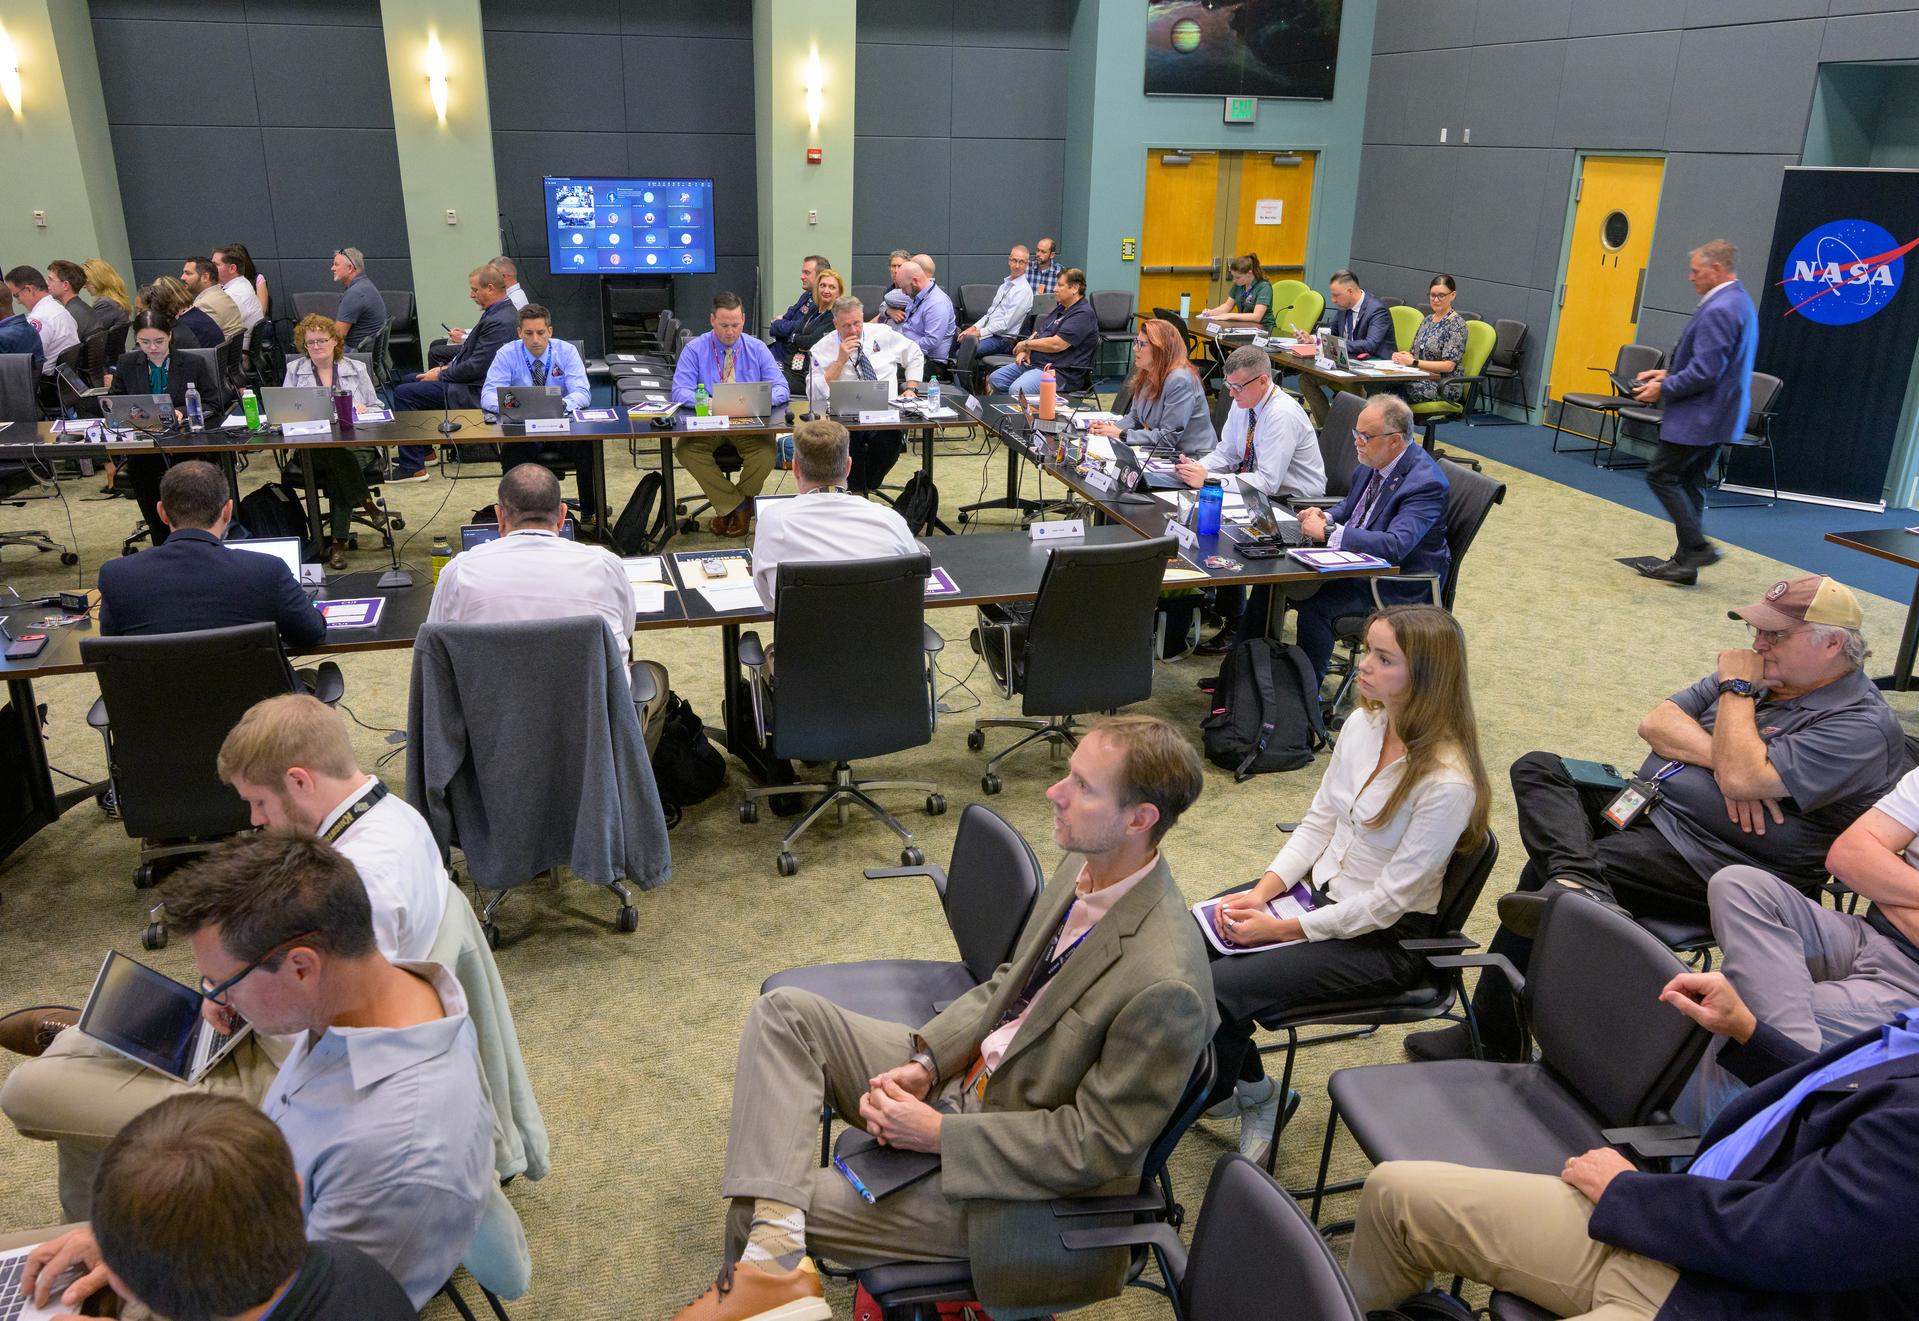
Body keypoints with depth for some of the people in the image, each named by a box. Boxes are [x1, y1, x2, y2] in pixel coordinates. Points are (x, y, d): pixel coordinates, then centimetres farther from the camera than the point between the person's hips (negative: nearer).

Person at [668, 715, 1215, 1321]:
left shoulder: (1165, 985, -31)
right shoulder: (1083, 868, -5)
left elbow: (1096, 1144, -22)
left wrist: (937, 1133, -18)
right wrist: (924, 1061, -5)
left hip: (1013, 1179, -8)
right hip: (963, 1074, 8)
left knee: (773, 1208, -11)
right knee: (784, 1012, -5)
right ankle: (772, 1258, -15)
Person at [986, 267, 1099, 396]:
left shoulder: (1083, 314, -14)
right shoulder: (1061, 309, 20)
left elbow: (1056, 344, -22)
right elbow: (1039, 332, 22)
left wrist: (1026, 344, -8)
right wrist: (1025, 351, 0)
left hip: (1060, 372, -11)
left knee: (1016, 390, -32)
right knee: (994, 379, 4)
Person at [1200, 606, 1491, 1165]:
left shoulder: (1447, 782, -26)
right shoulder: (1363, 725, -3)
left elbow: (1387, 901, -22)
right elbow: (1319, 821, 5)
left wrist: (1286, 929, -18)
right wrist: (1264, 889, -8)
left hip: (1385, 938, -8)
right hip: (1321, 888, 8)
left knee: (1221, 989, -20)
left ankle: (1210, 1099, 13)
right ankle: (1252, 1089, 13)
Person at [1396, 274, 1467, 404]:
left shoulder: (1456, 324, -7)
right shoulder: (1428, 319, 15)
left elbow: (1448, 366, -15)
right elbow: (1414, 352, 20)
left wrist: (1413, 362, -20)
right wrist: (1402, 356, -5)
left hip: (1445, 385, -6)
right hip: (1422, 378, 6)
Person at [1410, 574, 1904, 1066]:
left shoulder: (1863, 725, -12)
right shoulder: (1763, 673, 14)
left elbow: (1743, 778, -26)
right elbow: (1655, 722, 6)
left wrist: (1737, 690, -12)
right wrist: (1718, 758, -14)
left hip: (1710, 859, -9)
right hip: (1645, 804, 9)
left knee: (1546, 869, -25)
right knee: (1537, 768, -11)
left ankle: (1494, 1036, -19)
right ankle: (1578, 882, -36)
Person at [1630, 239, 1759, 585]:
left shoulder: (1719, 310, -21)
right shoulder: (1739, 300, 15)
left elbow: (1704, 373, -24)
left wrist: (1664, 389, -11)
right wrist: (1669, 373, 16)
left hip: (1699, 415, -10)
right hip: (1718, 416, 10)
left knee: (1662, 476, -3)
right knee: (1690, 484, 13)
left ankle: (1697, 547, -4)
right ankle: (1686, 561, 17)